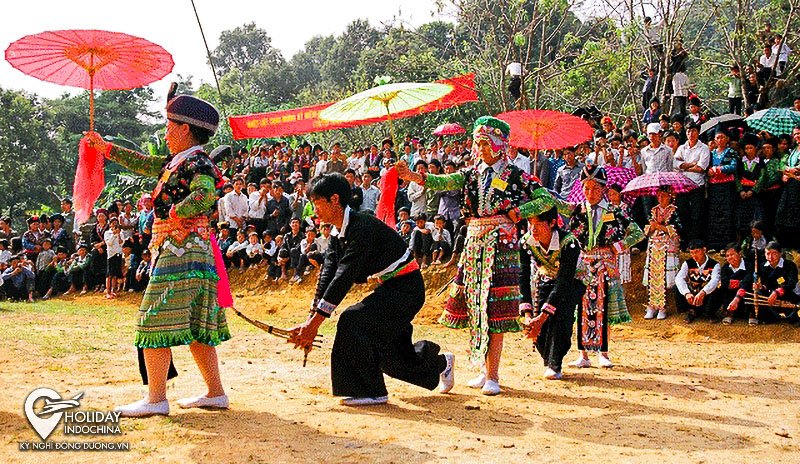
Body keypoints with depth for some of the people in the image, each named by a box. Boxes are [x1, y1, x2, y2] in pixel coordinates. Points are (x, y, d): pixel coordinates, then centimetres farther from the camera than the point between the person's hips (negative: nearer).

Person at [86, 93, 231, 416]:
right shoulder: (176, 161, 19)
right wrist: (107, 148, 40)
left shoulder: (196, 162, -11)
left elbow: (207, 193, -30)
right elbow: (145, 164, 34)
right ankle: (215, 392, 14)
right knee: (194, 326, 10)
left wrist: (174, 213, -21)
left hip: (181, 251, -10)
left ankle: (156, 399, -6)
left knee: (156, 319, -8)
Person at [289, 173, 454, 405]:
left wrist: (315, 321, -31)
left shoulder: (363, 227, -25)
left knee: (352, 319, -25)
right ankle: (440, 363, 44)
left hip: (407, 287, -10)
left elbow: (345, 275, -30)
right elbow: (327, 276, 0)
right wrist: (309, 321, -8)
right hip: (390, 287, 10)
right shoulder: (338, 234, 4)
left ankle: (371, 391, -14)